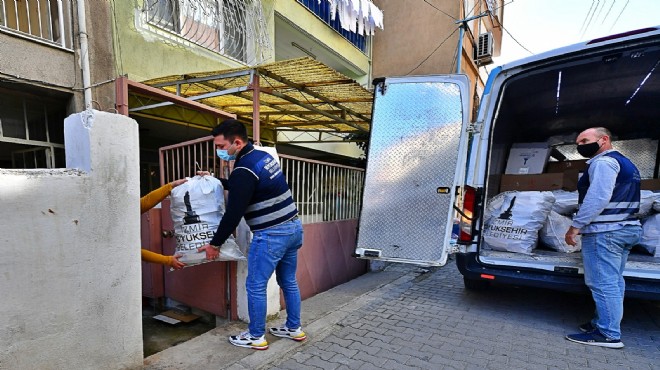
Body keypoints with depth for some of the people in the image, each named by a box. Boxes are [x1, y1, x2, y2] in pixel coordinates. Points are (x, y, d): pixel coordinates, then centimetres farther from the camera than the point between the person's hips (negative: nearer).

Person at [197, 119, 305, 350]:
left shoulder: (244, 170, -18)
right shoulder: (263, 156, 10)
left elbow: (233, 214, -15)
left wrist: (215, 244, -4)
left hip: (271, 235, -9)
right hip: (293, 227, 9)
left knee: (255, 286, 7)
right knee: (288, 281, 19)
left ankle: (256, 337, 22)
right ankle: (294, 329, 32)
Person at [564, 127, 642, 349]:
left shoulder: (603, 162, -13)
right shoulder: (625, 163, 22)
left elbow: (597, 198, -23)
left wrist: (576, 226, -21)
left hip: (604, 231, -11)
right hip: (627, 229, 11)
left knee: (602, 283, -7)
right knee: (614, 282, 15)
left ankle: (608, 335, -3)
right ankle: (604, 323, 25)